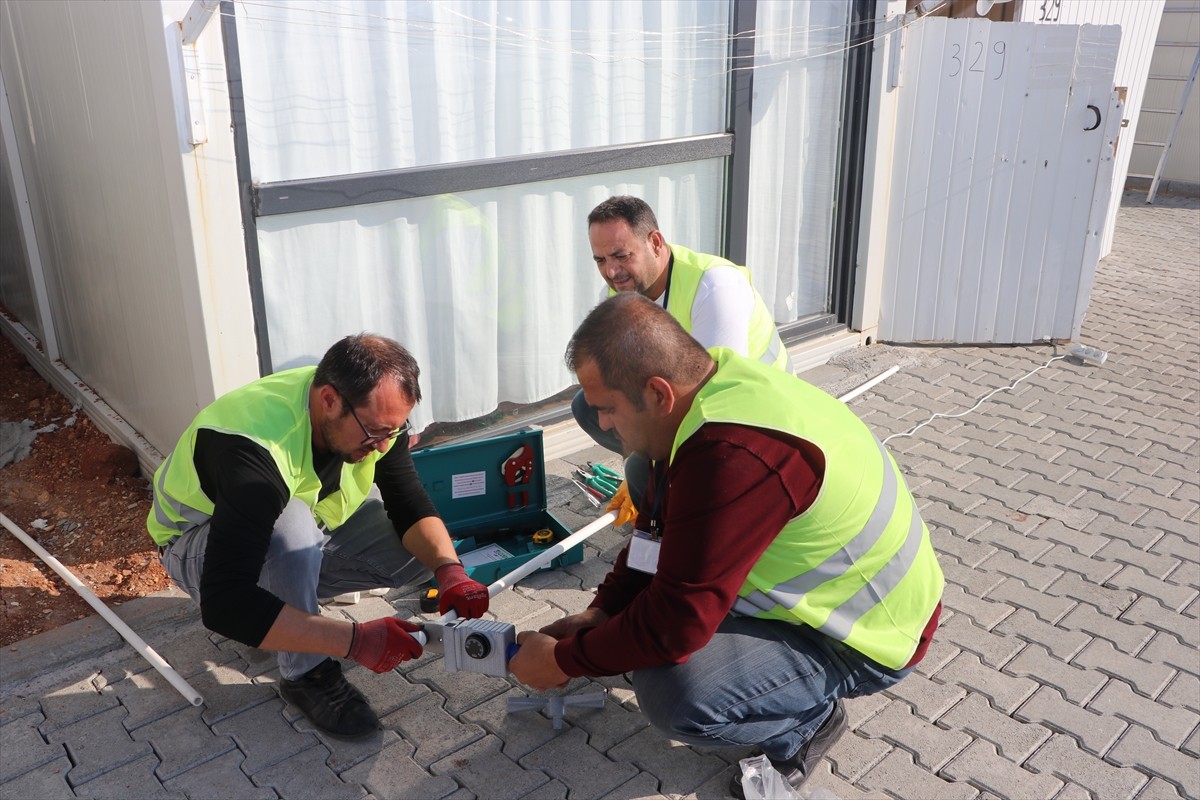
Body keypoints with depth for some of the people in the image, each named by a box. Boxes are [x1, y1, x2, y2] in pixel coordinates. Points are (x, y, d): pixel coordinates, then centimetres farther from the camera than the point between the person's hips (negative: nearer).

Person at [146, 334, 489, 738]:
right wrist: (353, 640, -46)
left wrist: (449, 569, -32)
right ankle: (306, 675, -17)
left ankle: (289, 593, 4)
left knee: (428, 548, -13)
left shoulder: (374, 410, -20)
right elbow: (223, 604, -44)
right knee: (291, 526, -40)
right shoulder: (255, 448, -40)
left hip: (304, 534, 6)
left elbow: (411, 507, -12)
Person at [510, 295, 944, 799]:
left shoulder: (735, 457, -36)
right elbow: (657, 524, 7)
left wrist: (564, 661, -16)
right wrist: (601, 611, -1)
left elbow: (675, 622, -31)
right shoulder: (718, 384, -6)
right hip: (829, 587, 9)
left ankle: (808, 719, 1)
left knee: (675, 693, -30)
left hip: (864, 631, -9)